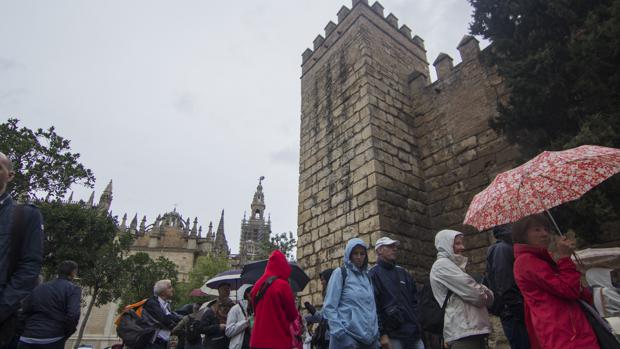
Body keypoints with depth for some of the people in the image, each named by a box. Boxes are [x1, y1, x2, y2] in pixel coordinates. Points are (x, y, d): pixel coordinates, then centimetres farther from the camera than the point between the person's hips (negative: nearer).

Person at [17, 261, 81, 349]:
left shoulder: (39, 288, 16)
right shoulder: (73, 289, -3)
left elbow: (24, 312, 13)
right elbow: (73, 315, -14)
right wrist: (65, 334, 2)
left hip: (27, 340, 5)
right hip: (52, 341, -5)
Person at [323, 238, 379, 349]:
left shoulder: (367, 276, 13)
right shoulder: (340, 273, -3)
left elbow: (372, 306, 15)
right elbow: (329, 307, -7)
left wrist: (375, 333, 8)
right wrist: (339, 333, -14)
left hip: (369, 337, 5)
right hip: (347, 336, -5)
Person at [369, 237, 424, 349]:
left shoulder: (402, 272, 17)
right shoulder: (374, 274, -5)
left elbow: (415, 300, 20)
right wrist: (382, 334, -16)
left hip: (414, 332, 6)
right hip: (393, 335, -6)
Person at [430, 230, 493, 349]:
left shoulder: (453, 266, 21)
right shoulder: (442, 265, -10)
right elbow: (475, 294, -15)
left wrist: (484, 293, -2)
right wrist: (486, 295, 4)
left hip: (472, 328, 10)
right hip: (463, 331, -10)